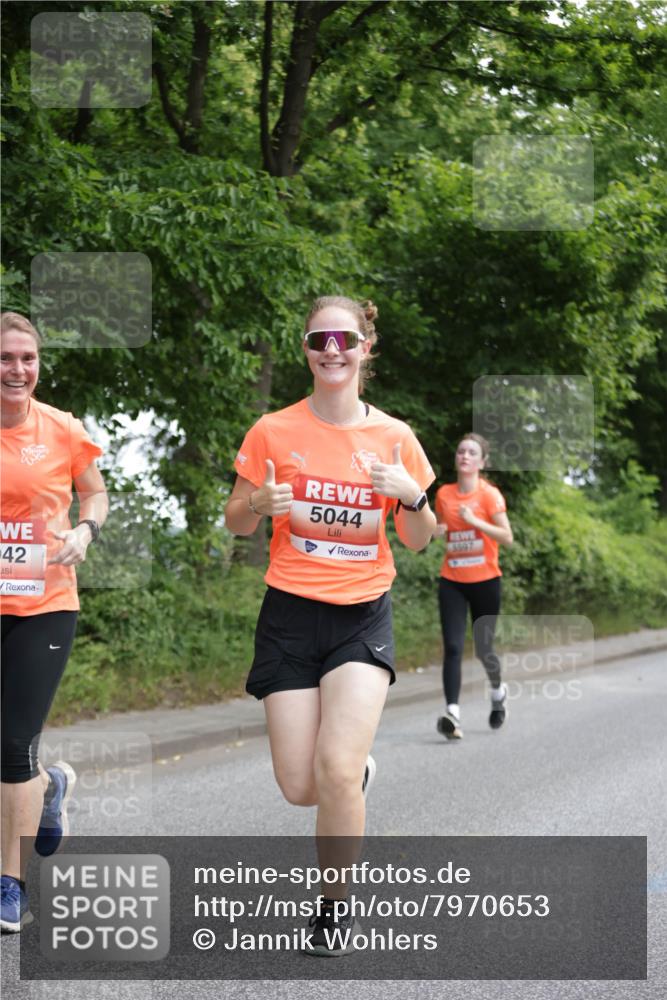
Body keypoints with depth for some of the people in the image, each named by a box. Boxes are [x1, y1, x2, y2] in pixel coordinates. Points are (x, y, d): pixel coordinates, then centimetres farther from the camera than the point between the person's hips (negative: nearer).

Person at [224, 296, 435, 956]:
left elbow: (417, 541, 7)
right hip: (291, 614, 1)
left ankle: (333, 907, 5)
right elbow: (236, 522, 6)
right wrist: (261, 502, -17)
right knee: (300, 788, -3)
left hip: (363, 615, 0)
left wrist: (413, 498, -14)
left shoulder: (393, 436, 0)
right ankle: (358, 769, 35)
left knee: (336, 769, -17)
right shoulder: (274, 431, -3)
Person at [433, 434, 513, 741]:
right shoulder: (443, 494, 6)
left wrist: (475, 521, -21)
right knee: (452, 647, -13)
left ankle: (498, 690, 38)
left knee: (483, 649, 7)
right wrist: (436, 531, -2)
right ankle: (452, 713, -20)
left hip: (484, 581, -2)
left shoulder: (489, 494, -6)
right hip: (452, 581, 2)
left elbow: (507, 537, -10)